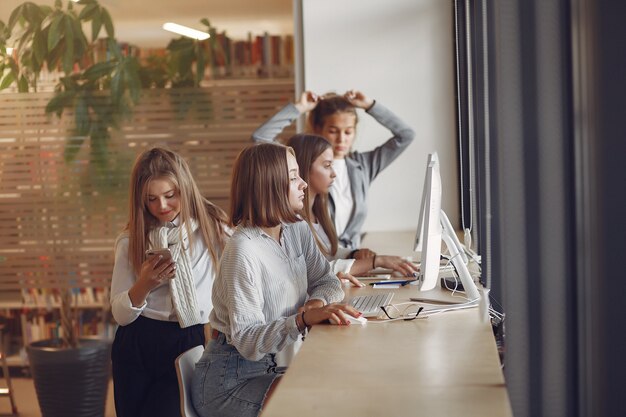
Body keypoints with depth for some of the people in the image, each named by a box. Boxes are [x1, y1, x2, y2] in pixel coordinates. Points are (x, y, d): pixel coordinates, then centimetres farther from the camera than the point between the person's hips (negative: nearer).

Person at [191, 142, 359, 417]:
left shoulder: (297, 230, 2)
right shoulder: (243, 252, -23)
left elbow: (327, 282, 9)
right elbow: (248, 342, -25)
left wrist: (319, 301, -15)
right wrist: (304, 319, -38)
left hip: (276, 364, 7)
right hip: (230, 381, -7)